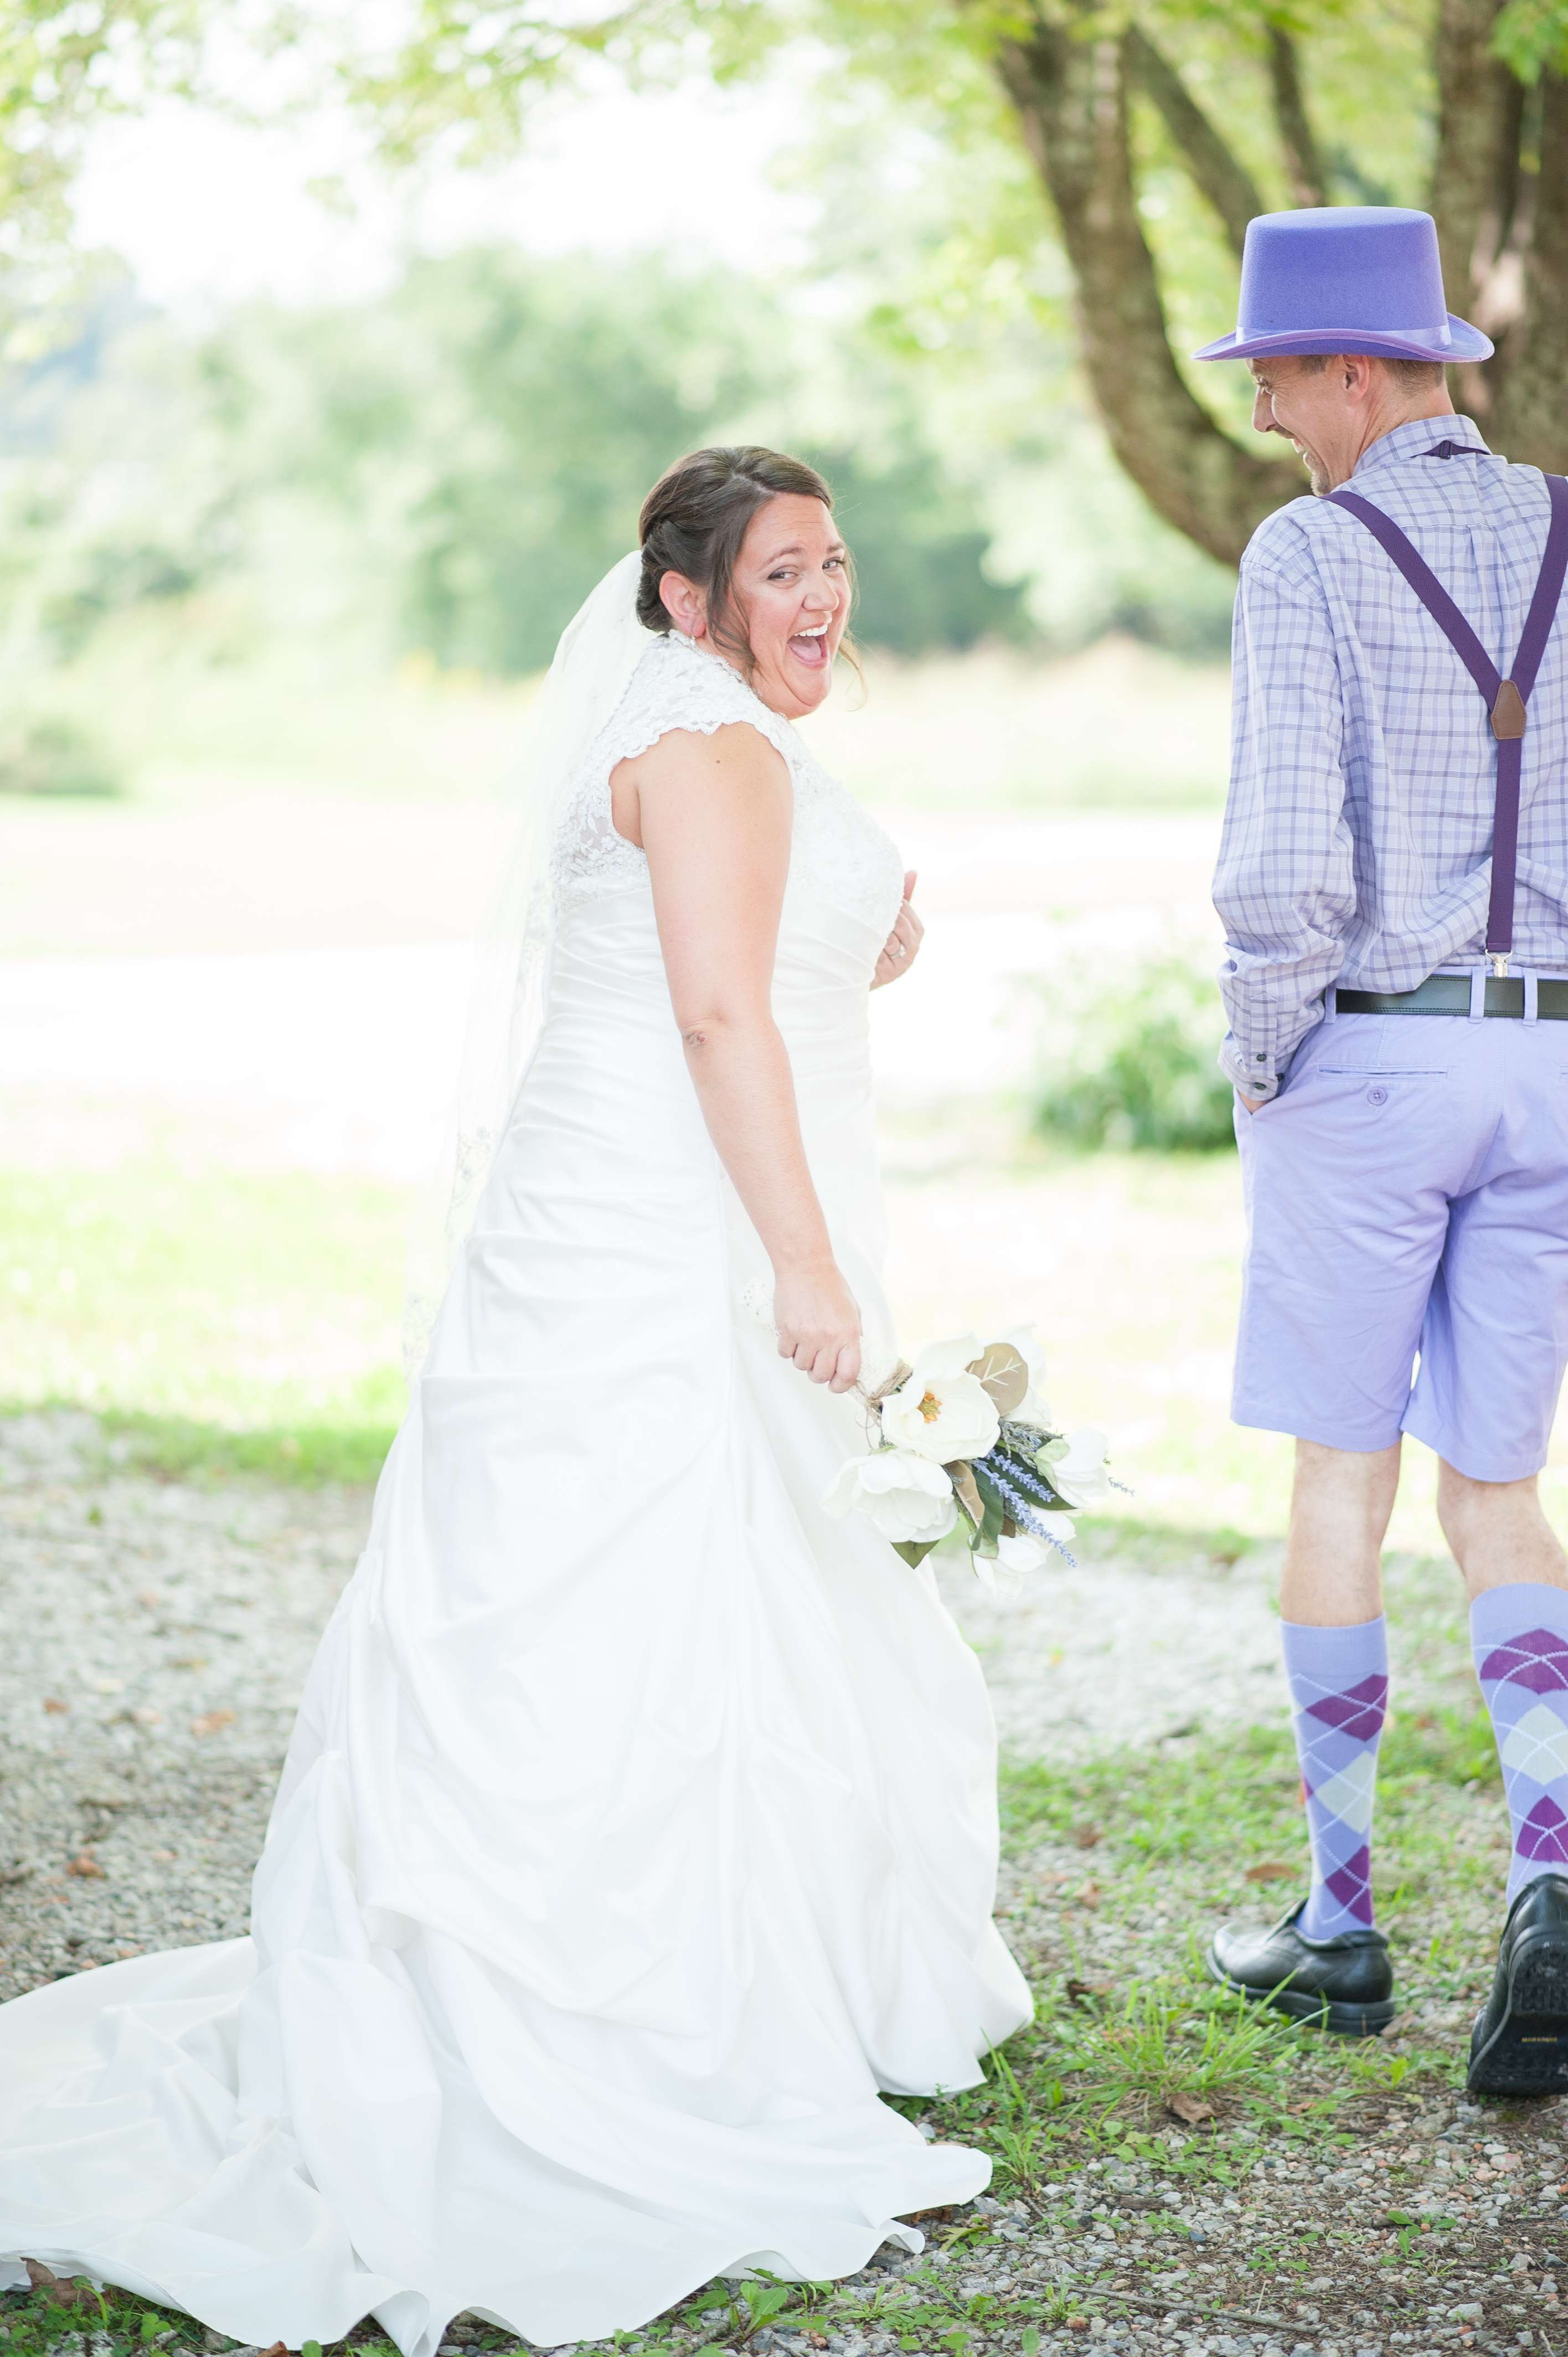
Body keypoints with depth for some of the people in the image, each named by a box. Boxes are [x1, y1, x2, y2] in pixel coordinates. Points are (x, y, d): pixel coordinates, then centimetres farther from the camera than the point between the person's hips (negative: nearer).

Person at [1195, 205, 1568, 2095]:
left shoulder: (1304, 556, -9)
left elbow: (1285, 858, -18)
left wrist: (1256, 1065, -2)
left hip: (1368, 1054, -4)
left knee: (1340, 1483, 9)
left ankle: (1340, 1922, 17)